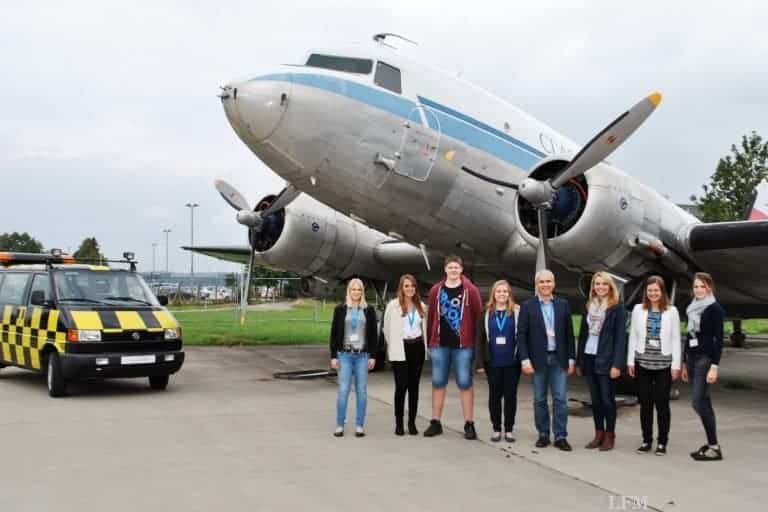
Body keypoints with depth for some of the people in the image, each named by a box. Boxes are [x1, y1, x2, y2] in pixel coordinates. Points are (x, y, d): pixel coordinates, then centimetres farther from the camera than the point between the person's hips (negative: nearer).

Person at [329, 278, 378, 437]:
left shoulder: (369, 310, 6)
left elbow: (373, 334, 7)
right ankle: (340, 425, 5)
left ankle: (360, 425, 10)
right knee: (343, 390, -4)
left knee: (362, 391, 3)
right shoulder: (340, 309, 4)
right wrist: (333, 356, -1)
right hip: (345, 354, -1)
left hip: (362, 355, 1)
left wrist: (373, 356, 1)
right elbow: (334, 333, 4)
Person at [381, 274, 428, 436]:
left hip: (417, 348, 4)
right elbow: (386, 328, 2)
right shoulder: (393, 305, -4)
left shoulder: (421, 306, 9)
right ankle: (399, 423, 4)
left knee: (414, 386, 7)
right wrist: (393, 345, 6)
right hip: (400, 350, -4)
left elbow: (424, 327, 15)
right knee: (401, 386, -4)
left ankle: (412, 422, 13)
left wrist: (425, 346, 9)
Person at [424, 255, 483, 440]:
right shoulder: (436, 290, 6)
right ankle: (435, 423, 17)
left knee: (465, 384, 1)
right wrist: (430, 342, 9)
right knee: (438, 383, 8)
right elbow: (431, 317, 10)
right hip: (440, 345, 3)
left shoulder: (470, 290, -2)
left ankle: (469, 424, 8)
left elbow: (478, 316, 0)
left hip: (463, 345, -3)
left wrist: (476, 342, -2)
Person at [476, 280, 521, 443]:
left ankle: (509, 429, 15)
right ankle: (496, 429, 19)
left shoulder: (517, 312, 0)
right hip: (493, 362, 2)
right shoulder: (487, 313, 5)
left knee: (510, 395, 5)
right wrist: (480, 360, -2)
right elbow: (480, 337, 5)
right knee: (494, 395, 8)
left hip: (512, 362, -2)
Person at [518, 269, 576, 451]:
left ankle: (560, 436, 5)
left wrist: (571, 358, 3)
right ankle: (543, 434, 16)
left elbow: (569, 333, 7)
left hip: (559, 358, 1)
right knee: (539, 399, 6)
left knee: (560, 398, -1)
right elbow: (522, 334, -3)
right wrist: (525, 359, -11)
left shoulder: (563, 304, 6)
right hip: (538, 359, -1)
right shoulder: (527, 306, 0)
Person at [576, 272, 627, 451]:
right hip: (589, 358, 5)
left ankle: (609, 435, 9)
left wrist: (617, 364, -17)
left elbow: (621, 337, -10)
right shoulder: (589, 306, 12)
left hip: (606, 360, -5)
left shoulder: (617, 307, -4)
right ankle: (599, 434, 17)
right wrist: (579, 361, 9)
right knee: (595, 399, 9)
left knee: (607, 399, 0)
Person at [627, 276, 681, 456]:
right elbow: (633, 336, 7)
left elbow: (676, 339, 0)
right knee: (645, 404, 6)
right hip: (642, 363, 2)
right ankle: (646, 440, 15)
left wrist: (676, 364, -5)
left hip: (664, 364, -2)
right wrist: (630, 361, 2)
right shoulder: (638, 309, 5)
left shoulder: (671, 311, 0)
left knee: (662, 404, 2)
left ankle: (662, 442, 11)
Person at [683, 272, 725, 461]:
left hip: (705, 359, -7)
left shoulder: (715, 308, -7)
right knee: (704, 403, 8)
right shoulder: (692, 308, 14)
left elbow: (719, 338, -11)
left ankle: (715, 447, -6)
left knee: (699, 402, -12)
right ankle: (710, 444, 12)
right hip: (692, 358, 7)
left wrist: (715, 366, -18)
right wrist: (685, 363, 18)